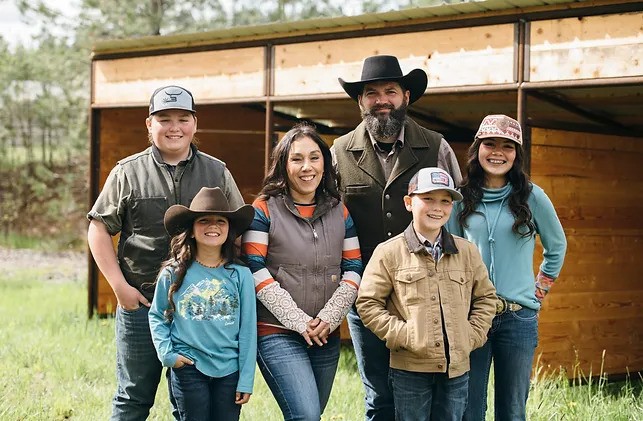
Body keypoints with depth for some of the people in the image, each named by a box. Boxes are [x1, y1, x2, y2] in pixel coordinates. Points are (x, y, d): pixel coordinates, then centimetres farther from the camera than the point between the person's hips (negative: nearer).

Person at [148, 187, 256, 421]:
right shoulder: (173, 274, -2)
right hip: (188, 369, -1)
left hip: (229, 370, 1)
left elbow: (248, 329, 1)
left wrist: (246, 380, 0)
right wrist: (166, 353, -4)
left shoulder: (240, 275, -2)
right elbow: (157, 316, 10)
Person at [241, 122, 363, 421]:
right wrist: (298, 321, -14)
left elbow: (353, 270, 7)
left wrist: (329, 318, -8)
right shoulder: (265, 210, -4)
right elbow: (256, 273, -10)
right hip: (277, 333, -5)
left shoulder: (339, 211, 10)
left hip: (326, 336, 5)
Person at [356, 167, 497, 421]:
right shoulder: (388, 253, -3)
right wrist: (403, 336, -12)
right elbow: (368, 303, -4)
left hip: (457, 369, 3)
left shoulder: (467, 252, 7)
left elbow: (485, 297, 16)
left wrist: (472, 336, 3)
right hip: (410, 369, -3)